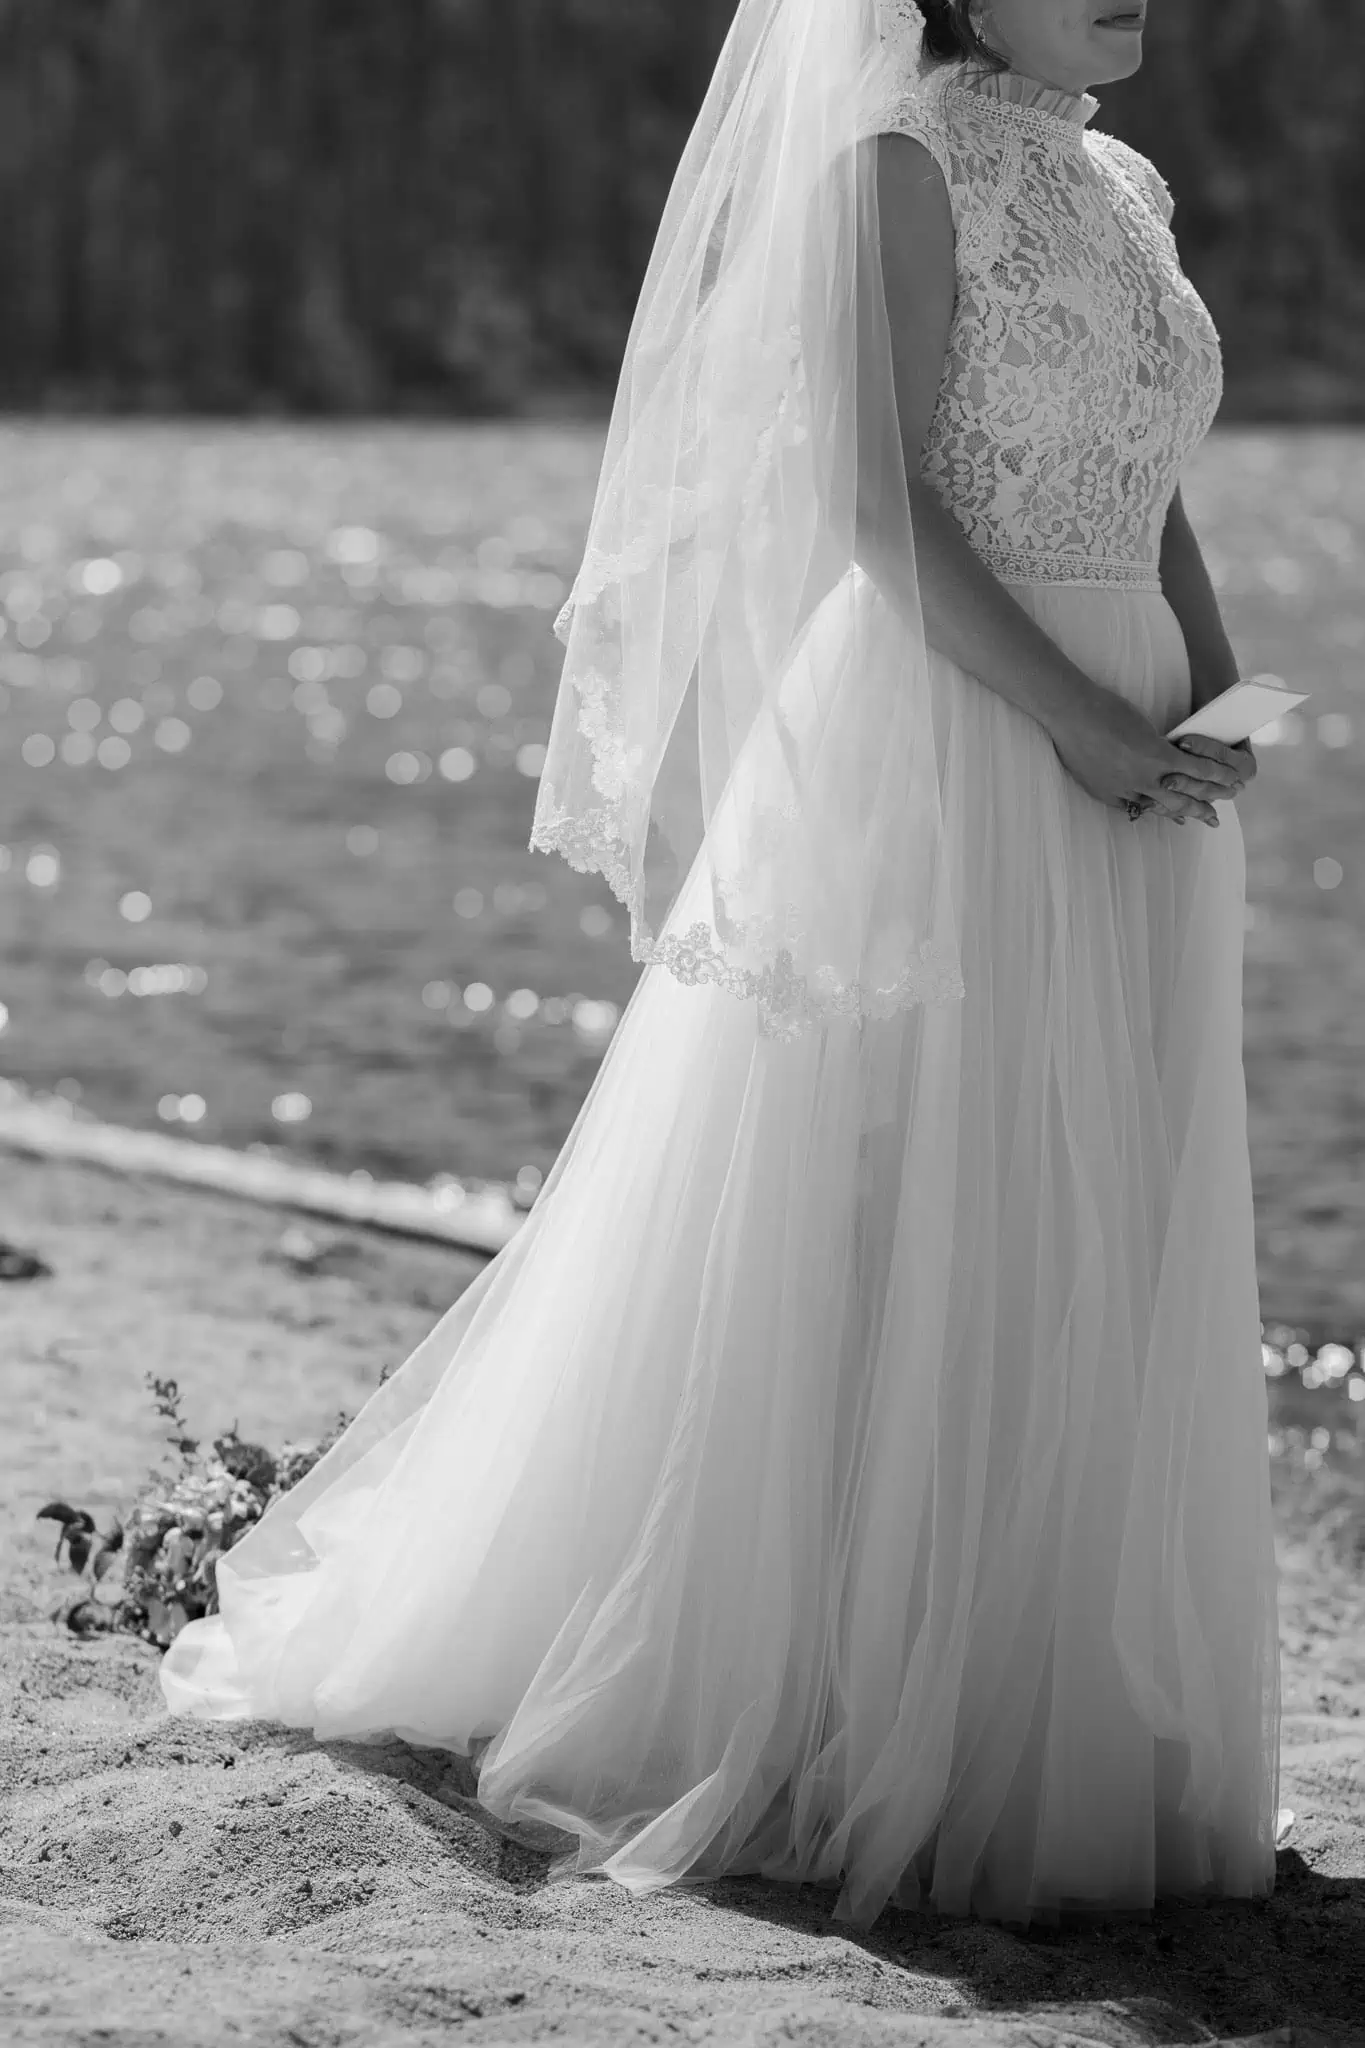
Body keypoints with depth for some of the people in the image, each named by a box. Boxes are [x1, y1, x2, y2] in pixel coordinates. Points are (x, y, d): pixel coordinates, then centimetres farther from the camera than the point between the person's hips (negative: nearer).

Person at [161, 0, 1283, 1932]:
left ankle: (1037, 1737, 21)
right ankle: (754, 1714, 12)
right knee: (850, 1260, 0)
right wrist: (1084, 725, -18)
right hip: (931, 758, -8)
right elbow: (879, 499, -15)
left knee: (1092, 1294, 10)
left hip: (1118, 806, 8)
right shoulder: (896, 163, -8)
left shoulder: (1124, 191, 15)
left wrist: (1225, 737, 3)